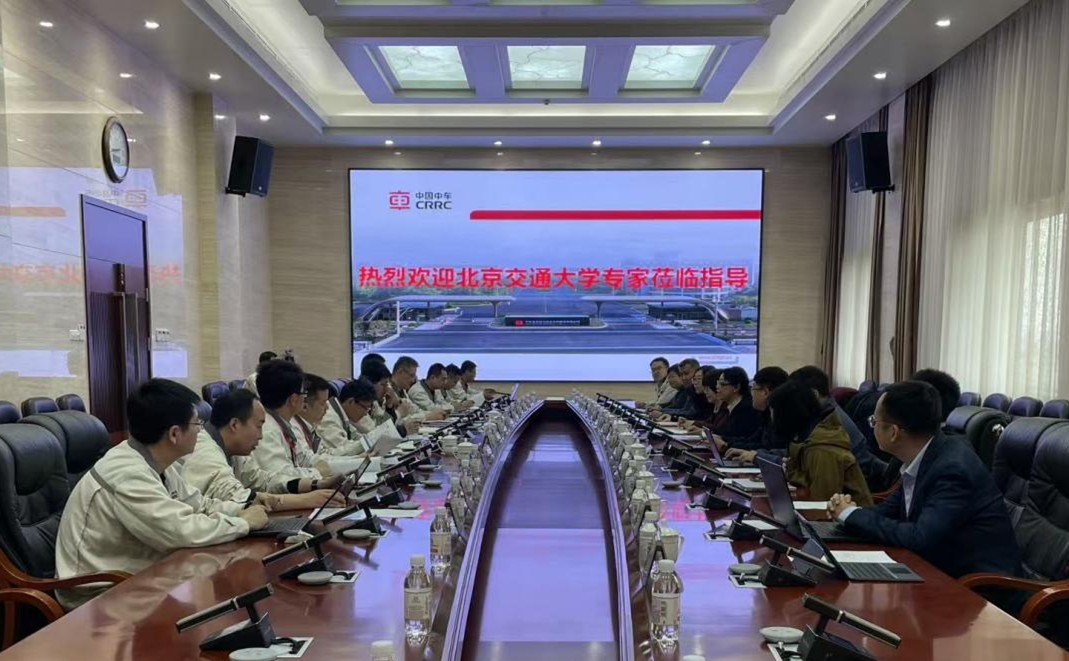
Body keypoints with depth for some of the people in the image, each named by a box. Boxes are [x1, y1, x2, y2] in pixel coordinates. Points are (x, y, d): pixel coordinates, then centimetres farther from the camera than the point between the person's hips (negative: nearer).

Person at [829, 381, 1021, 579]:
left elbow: (920, 538, -30)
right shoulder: (920, 460, 0)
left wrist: (852, 514, -19)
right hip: (944, 569, 7)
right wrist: (851, 510, -8)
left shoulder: (952, 469, -24)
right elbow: (892, 509, 12)